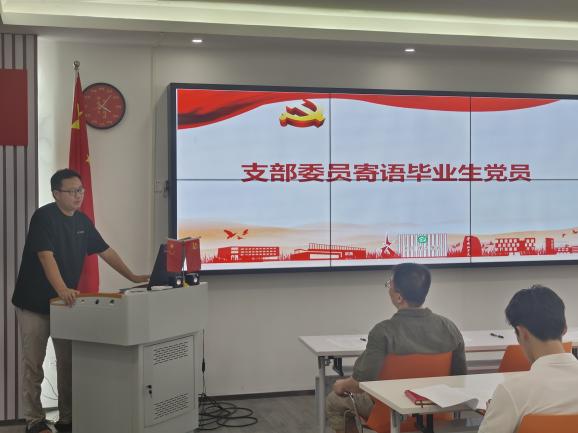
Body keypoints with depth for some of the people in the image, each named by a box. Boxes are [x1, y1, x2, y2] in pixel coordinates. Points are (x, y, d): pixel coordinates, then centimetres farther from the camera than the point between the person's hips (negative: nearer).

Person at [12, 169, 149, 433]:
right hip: (35, 303, -6)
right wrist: (62, 289, -40)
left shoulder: (82, 221, 7)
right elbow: (46, 256, -27)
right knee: (33, 364, 2)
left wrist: (133, 278, 9)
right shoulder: (44, 217, -15)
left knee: (69, 362, 8)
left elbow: (106, 251, 13)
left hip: (66, 303, 7)